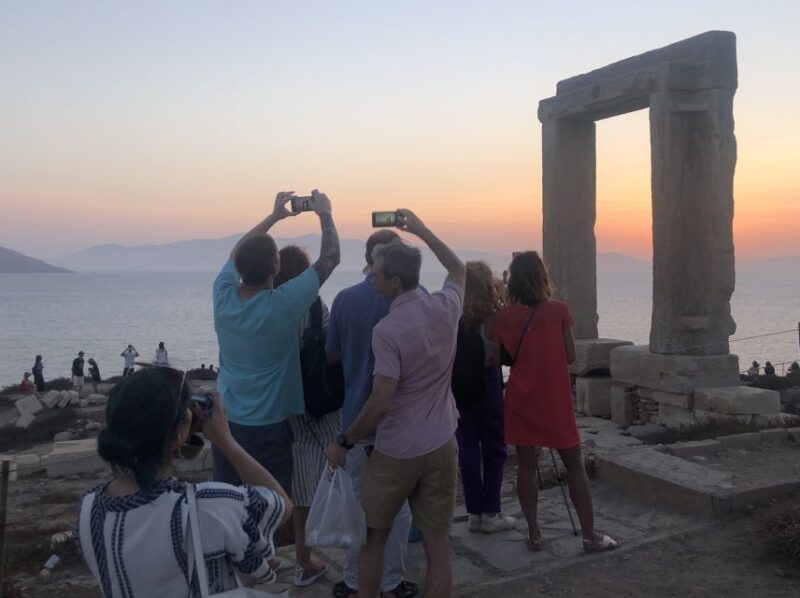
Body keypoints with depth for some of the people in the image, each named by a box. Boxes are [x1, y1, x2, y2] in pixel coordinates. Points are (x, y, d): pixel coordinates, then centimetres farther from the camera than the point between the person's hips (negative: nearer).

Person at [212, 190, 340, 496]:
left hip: (225, 423, 5)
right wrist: (325, 214, 3)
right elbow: (330, 257, -12)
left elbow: (237, 254, 12)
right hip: (267, 428, -5)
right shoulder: (283, 305, -22)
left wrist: (274, 216, 17)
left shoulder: (223, 295, -9)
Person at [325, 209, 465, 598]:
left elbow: (381, 403, -20)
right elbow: (458, 269, 20)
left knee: (372, 536, 18)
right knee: (437, 544, 9)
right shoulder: (445, 307, -3)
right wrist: (421, 230, 23)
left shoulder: (387, 331, -20)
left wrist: (344, 443, -8)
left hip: (396, 452, -5)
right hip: (442, 447, 5)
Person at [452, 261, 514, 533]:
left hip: (457, 390, 4)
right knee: (494, 449, 9)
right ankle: (490, 513, 11)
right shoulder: (492, 317, -14)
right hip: (485, 388, -4)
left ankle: (475, 513, 16)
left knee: (468, 449, 10)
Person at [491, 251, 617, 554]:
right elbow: (570, 357, -3)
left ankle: (534, 534, 14)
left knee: (527, 465, 10)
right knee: (574, 466, 8)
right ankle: (590, 535, 13)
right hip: (556, 401, -1)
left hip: (520, 401, 2)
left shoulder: (505, 316, -4)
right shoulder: (559, 311, -8)